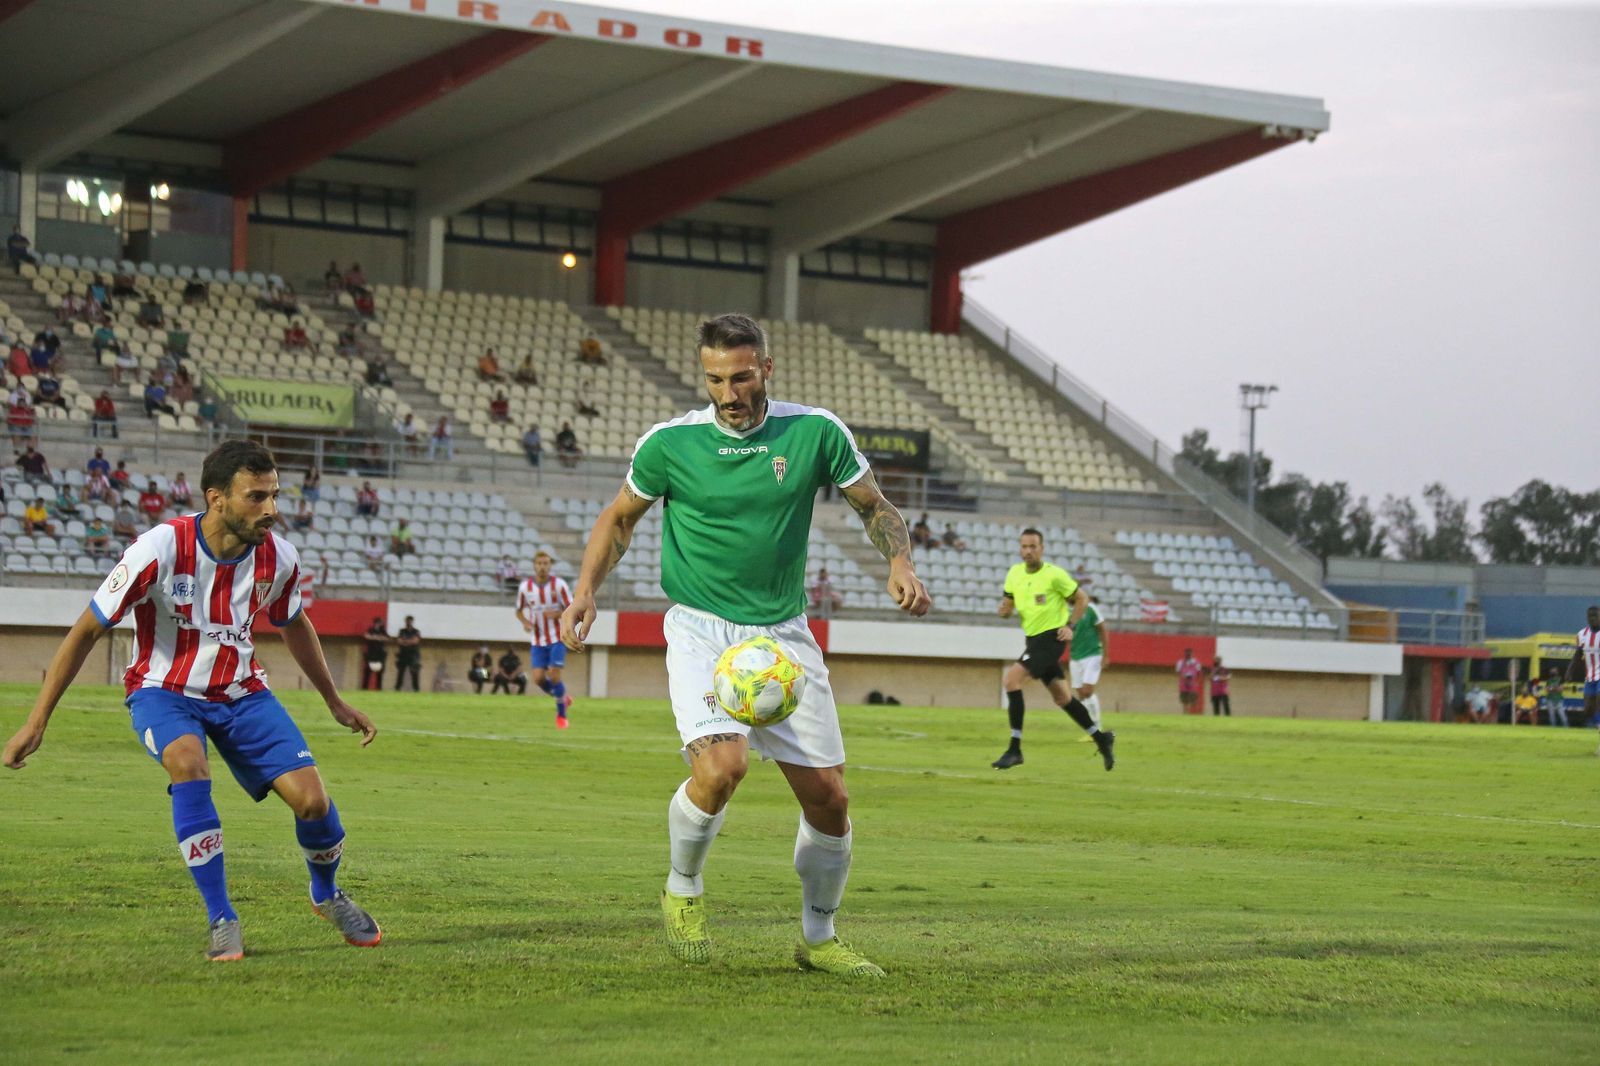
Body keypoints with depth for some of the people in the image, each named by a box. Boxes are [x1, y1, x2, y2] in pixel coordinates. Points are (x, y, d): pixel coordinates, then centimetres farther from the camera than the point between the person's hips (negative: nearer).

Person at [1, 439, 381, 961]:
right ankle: (223, 921, -22)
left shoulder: (278, 558, -12)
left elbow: (293, 625, 12)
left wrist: (336, 703, 20)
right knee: (189, 764, -36)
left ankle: (327, 895, 21)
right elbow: (86, 631, -16)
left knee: (310, 798, -14)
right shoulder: (160, 549, -25)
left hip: (241, 691, 3)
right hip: (164, 690, -3)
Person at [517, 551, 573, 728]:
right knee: (538, 678, -8)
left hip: (556, 639, -2)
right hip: (537, 640, 2)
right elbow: (519, 611, 12)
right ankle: (563, 698, 21)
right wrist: (525, 623, -9)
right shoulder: (525, 587, -2)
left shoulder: (559, 585, -9)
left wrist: (557, 614, -24)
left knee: (554, 675, -12)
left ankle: (561, 714, 8)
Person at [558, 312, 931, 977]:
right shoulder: (670, 442, -6)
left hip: (784, 634, 3)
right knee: (721, 765, -27)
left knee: (827, 796, 0)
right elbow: (621, 516, 10)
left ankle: (817, 937, 23)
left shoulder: (815, 432, -4)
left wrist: (899, 562, -11)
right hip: (701, 629, -3)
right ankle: (682, 891, 2)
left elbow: (874, 507, 9)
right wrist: (586, 589, -5)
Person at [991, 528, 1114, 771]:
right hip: (1033, 639, 7)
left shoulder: (1054, 574, -13)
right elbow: (1008, 605, 13)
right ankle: (1100, 738, 30)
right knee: (1062, 697, 14)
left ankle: (1015, 749, -19)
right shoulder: (1015, 573, 4)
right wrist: (1005, 609, -10)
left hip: (1051, 637, -7)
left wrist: (1070, 626, -11)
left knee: (1011, 679, -21)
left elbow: (1082, 599, -3)